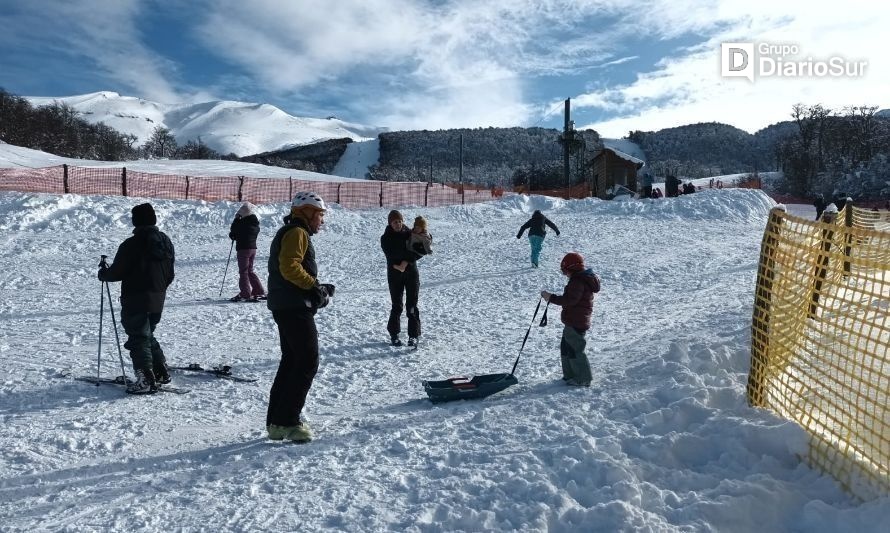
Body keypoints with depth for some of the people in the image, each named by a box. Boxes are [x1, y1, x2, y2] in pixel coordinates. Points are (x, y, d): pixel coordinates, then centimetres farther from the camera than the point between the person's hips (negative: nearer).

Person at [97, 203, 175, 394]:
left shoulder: (132, 245, -17)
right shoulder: (166, 241, 6)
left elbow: (117, 272, -12)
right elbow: (170, 274, 12)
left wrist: (103, 274, 9)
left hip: (136, 301, -7)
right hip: (157, 300, 7)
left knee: (138, 339, -1)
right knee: (148, 335, 22)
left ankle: (146, 380, -5)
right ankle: (162, 373, 25)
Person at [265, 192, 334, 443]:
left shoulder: (288, 233, 24)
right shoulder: (297, 233, -9)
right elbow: (289, 267, -24)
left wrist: (317, 289, 12)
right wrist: (314, 285, -16)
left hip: (285, 307, 11)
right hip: (295, 308, -11)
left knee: (291, 362, 14)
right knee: (307, 362, -7)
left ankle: (276, 422, 19)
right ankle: (288, 421, -5)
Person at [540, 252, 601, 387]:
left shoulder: (577, 281, -20)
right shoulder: (584, 279, 14)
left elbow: (570, 300, -28)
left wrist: (551, 297, -25)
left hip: (575, 323, -11)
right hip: (574, 321, 11)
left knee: (574, 350, -2)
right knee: (565, 347, 20)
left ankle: (583, 379, 8)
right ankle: (570, 375, 29)